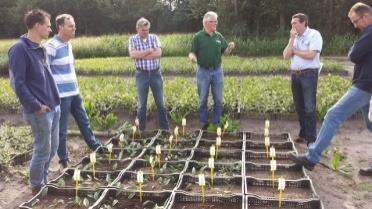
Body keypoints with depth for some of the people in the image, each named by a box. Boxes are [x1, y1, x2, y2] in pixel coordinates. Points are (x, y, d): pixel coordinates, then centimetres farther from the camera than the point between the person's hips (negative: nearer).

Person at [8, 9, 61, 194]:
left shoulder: (41, 49, 12)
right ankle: (37, 187, 22)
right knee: (42, 150, 3)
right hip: (39, 112, -8)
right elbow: (17, 83, -18)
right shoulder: (19, 49, -15)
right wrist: (36, 106, -16)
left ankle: (44, 181, 34)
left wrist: (55, 101, 14)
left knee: (52, 148, 17)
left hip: (54, 108, 8)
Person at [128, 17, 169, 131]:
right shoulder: (133, 39, 1)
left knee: (160, 102, 7)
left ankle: (165, 128, 17)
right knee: (142, 103, 6)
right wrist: (149, 50, -12)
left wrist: (140, 55, -12)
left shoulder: (154, 37, 4)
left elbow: (158, 53, -11)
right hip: (141, 74, -1)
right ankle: (142, 129, 17)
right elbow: (132, 55, -16)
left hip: (155, 73, 1)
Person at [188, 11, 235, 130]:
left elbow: (225, 52, 10)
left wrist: (230, 47, -11)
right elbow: (192, 52, -4)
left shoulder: (219, 36, 6)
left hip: (217, 71, 3)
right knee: (203, 99, 6)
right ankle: (203, 123, 19)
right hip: (203, 72, -3)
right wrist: (192, 57, -27)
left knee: (218, 99, 8)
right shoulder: (198, 37, -5)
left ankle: (216, 122, 21)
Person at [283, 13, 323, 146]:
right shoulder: (294, 37, 12)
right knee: (299, 107, 13)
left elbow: (310, 55, -18)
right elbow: (286, 56, 2)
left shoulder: (314, 35, -6)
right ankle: (304, 134, 27)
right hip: (295, 75, 7)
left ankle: (312, 139, 0)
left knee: (309, 107, -6)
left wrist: (295, 50, -3)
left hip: (309, 74, -7)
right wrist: (292, 39, -4)